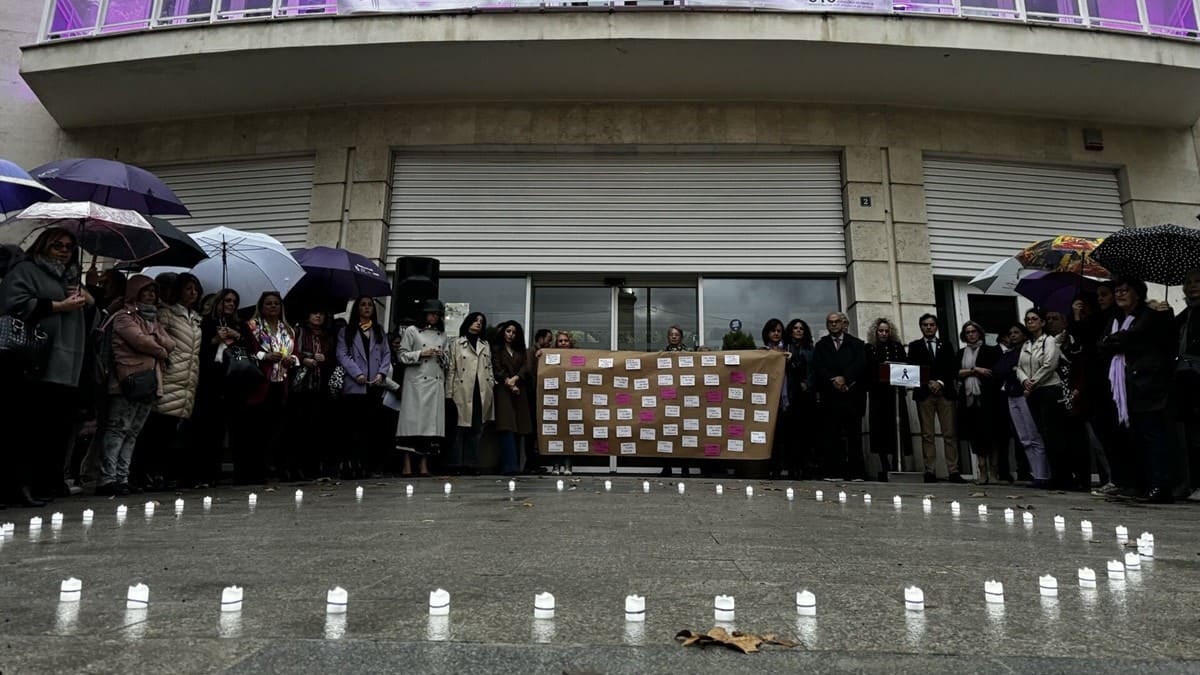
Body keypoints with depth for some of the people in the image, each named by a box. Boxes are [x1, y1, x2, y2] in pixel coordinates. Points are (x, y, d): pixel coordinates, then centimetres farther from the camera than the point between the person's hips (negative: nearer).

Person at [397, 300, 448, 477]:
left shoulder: (442, 334, 18)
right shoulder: (411, 331, 6)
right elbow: (402, 356, 1)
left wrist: (442, 356, 0)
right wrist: (421, 353, -10)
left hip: (436, 383, 4)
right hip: (416, 382, -4)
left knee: (431, 421, 0)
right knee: (412, 421, -8)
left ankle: (424, 465, 5)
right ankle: (407, 465, -3)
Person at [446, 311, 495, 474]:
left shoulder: (485, 345, 20)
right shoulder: (456, 343, 6)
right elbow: (451, 369, 1)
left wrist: (492, 385, 8)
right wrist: (449, 394, -5)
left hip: (481, 394, 4)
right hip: (463, 392, -4)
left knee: (476, 430, 4)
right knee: (460, 429, -4)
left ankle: (472, 464, 9)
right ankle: (456, 464, 2)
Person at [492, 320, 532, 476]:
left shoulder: (520, 351, 22)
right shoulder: (496, 349, 11)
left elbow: (525, 367, 7)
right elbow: (497, 369, 0)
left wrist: (515, 378, -11)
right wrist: (509, 383, -10)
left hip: (519, 392, 4)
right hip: (504, 391, -4)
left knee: (518, 430, -1)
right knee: (507, 428, -16)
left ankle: (516, 465, 2)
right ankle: (509, 466, -22)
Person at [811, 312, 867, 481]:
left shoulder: (856, 344, 15)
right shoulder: (821, 346, 17)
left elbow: (861, 364, 0)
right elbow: (818, 367, 3)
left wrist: (845, 378, -14)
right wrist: (833, 380, -12)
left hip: (852, 393, 0)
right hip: (830, 394, 0)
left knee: (854, 434, -1)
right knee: (832, 434, -3)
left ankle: (856, 472, 1)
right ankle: (833, 472, -2)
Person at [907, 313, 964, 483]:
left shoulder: (946, 346, 16)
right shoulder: (914, 346, 12)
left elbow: (953, 369, 8)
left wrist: (941, 382, -8)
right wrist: (928, 383, -11)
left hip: (945, 392, 1)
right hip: (924, 394, -1)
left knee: (950, 434, -3)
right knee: (927, 435, -2)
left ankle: (953, 471, -2)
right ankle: (930, 472, -1)